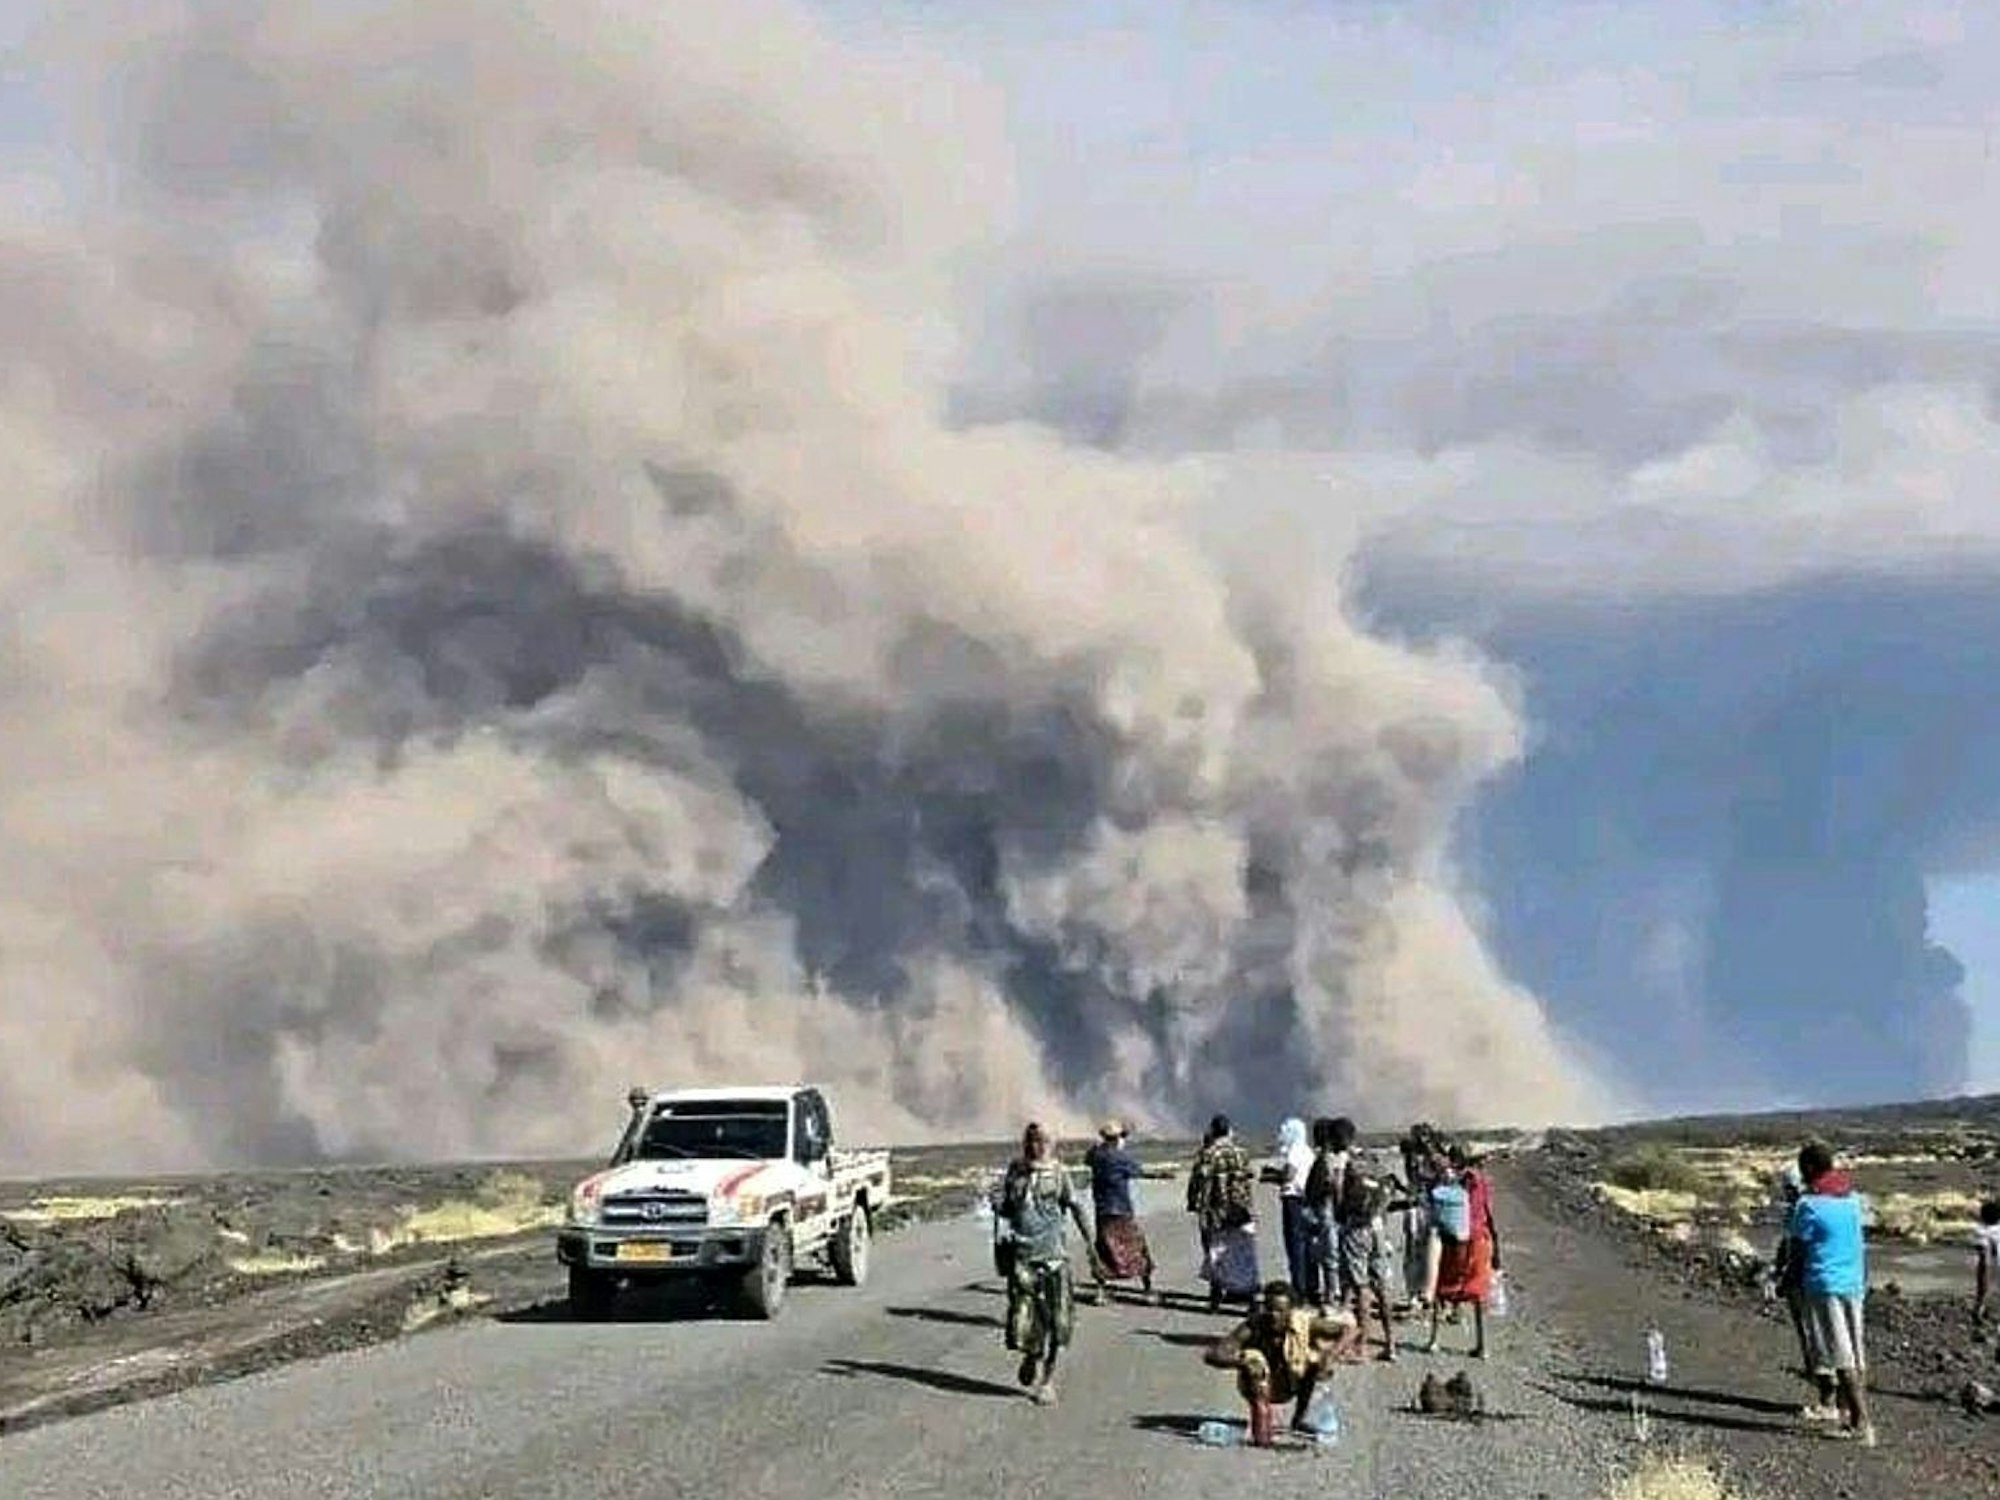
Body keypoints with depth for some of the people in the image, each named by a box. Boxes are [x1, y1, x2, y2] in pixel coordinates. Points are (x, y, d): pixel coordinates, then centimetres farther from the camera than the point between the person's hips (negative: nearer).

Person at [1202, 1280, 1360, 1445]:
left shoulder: (1303, 1323, -24)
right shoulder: (1252, 1328, -28)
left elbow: (1350, 1328, -19)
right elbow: (1210, 1354, -34)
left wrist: (1331, 1356, -35)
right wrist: (1238, 1360, -53)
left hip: (1289, 1387, 4)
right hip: (1259, 1388, -4)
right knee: (1253, 1359, -32)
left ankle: (1299, 1418, -1)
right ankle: (1261, 1416, -20)